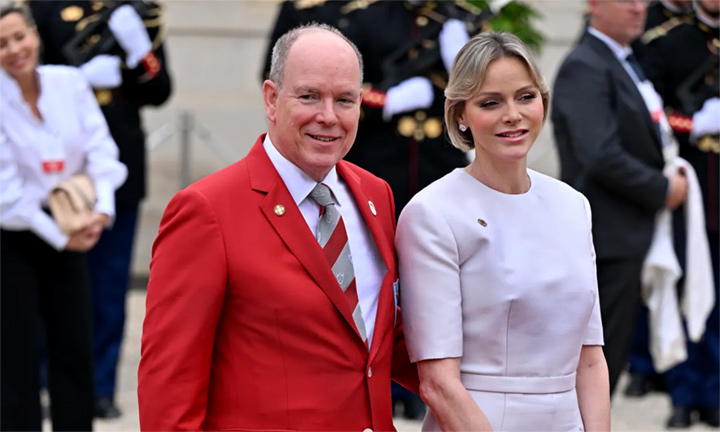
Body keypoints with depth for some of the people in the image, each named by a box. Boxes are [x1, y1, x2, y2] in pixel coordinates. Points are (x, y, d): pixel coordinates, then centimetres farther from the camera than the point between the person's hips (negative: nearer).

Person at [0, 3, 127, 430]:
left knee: (75, 347, 7)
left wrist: (102, 209, -20)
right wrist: (59, 238, -13)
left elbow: (100, 151, -4)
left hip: (70, 231, 4)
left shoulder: (69, 83, -3)